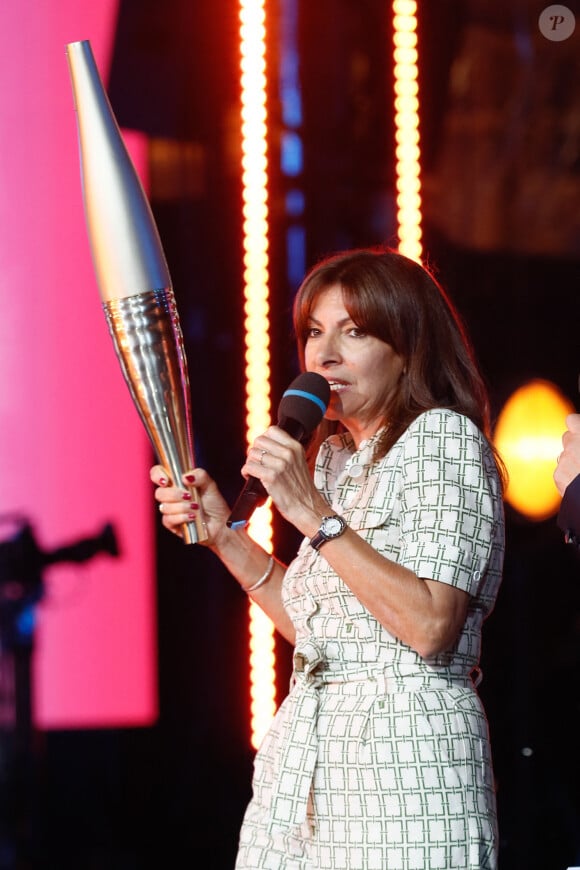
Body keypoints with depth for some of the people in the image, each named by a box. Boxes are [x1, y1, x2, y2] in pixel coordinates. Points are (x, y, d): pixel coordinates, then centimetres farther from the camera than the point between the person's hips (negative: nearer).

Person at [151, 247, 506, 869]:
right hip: (308, 750, 7)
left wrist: (314, 514, -18)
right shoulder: (334, 456, 18)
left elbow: (431, 626, -18)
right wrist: (222, 532, 10)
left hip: (406, 743, -7)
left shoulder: (444, 438, -8)